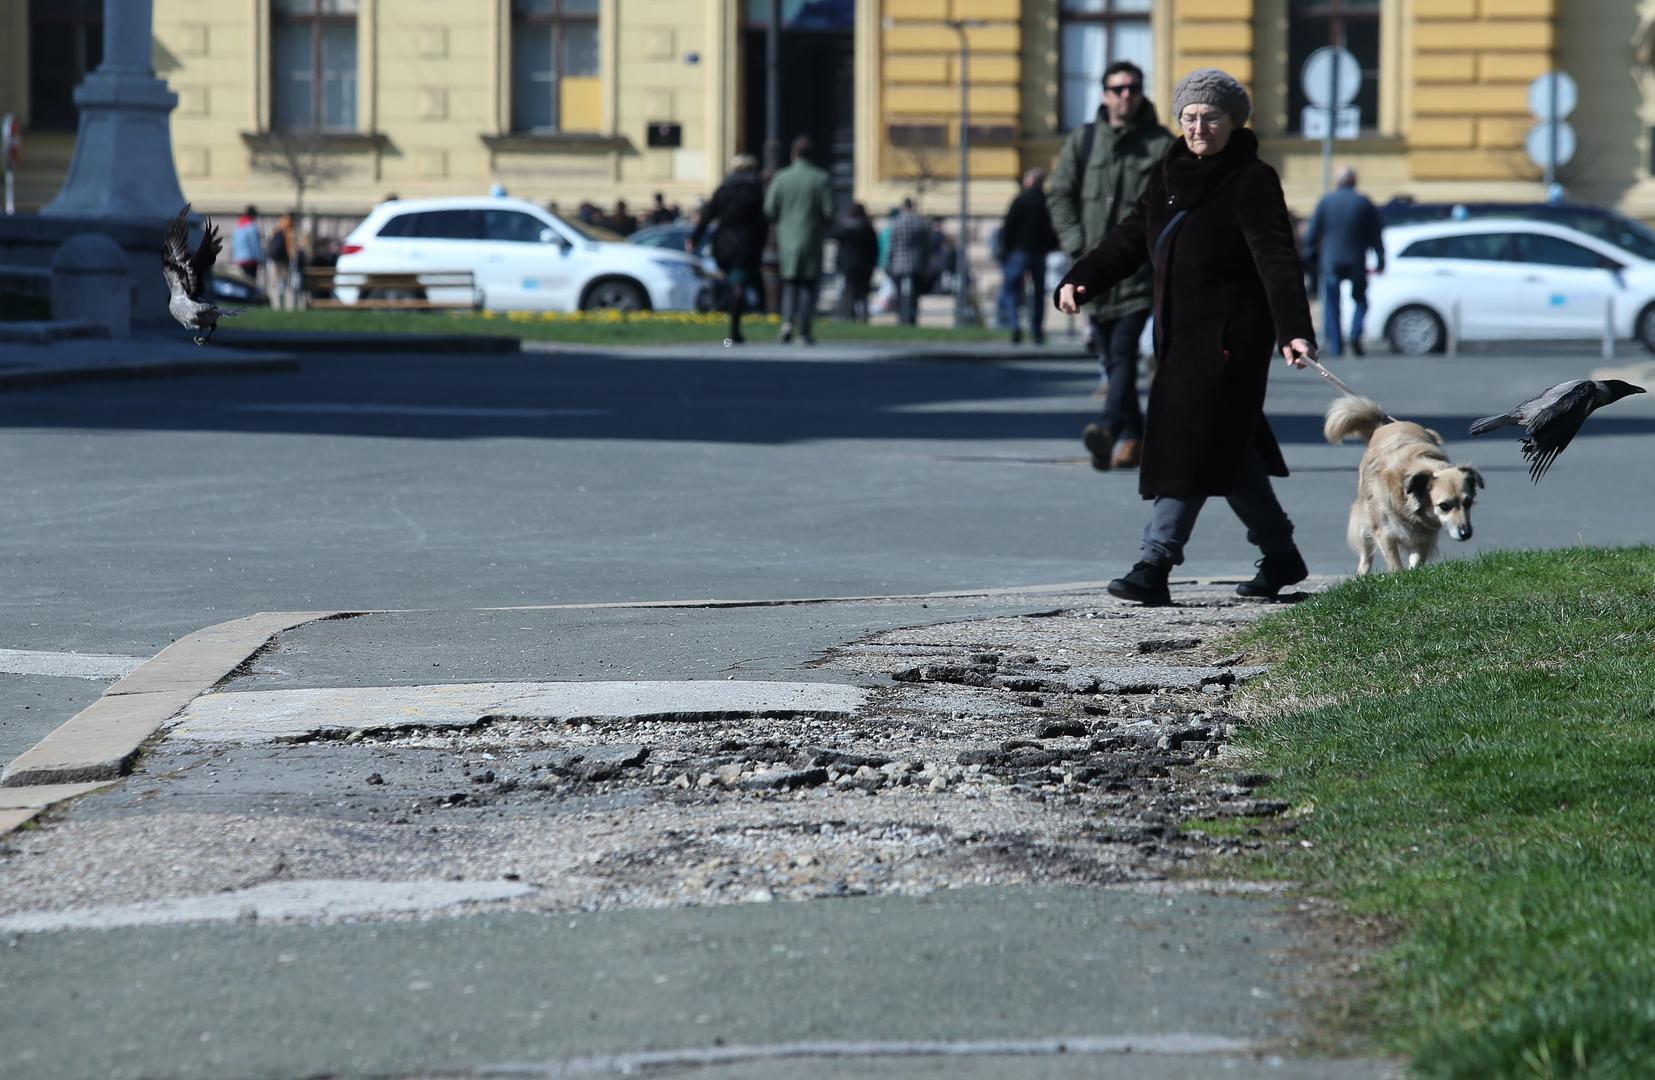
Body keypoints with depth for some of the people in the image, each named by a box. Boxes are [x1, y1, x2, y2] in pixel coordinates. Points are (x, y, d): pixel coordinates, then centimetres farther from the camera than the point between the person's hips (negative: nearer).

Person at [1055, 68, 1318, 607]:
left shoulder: (1252, 182, -9)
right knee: (1228, 451, 15)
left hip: (1229, 336, -8)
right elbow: (1130, 239, 15)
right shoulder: (1170, 176, 14)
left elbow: (1277, 261, -17)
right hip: (1180, 335, 8)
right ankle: (1280, 555, 28)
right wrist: (1081, 280, -2)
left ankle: (1154, 566, -17)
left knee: (1192, 447, -13)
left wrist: (1293, 330, -29)